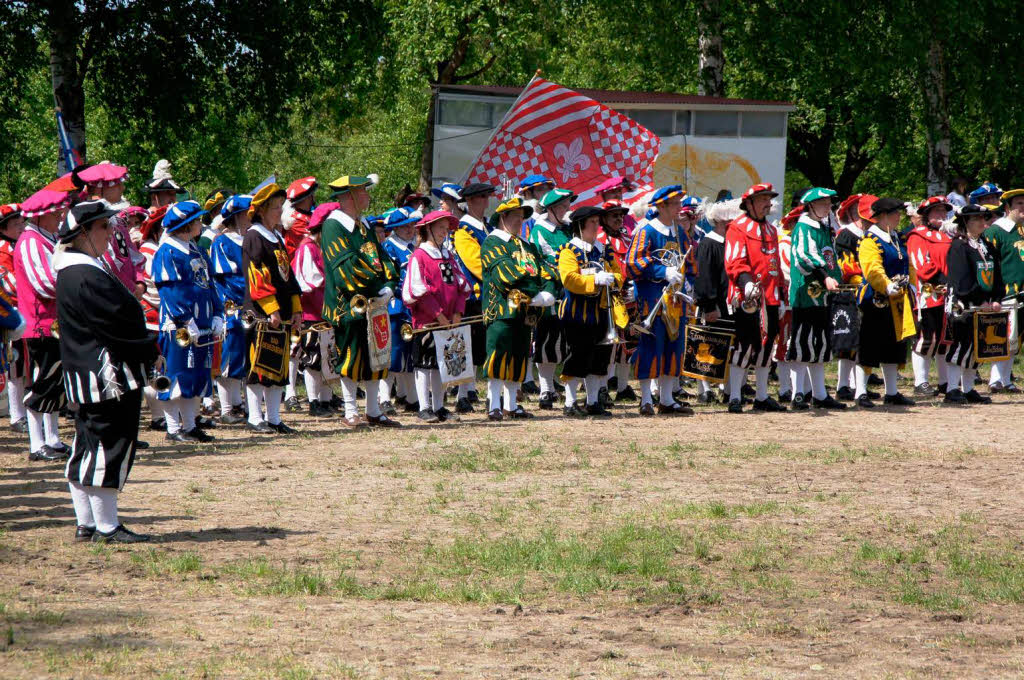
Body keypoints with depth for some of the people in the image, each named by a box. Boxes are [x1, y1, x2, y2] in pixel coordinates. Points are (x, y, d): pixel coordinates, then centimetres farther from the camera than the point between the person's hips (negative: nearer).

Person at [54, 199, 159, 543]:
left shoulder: (74, 271, 15)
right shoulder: (86, 278, -19)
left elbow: (118, 310, 18)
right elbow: (117, 321, -21)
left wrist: (146, 347, 11)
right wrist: (151, 346, -9)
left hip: (85, 377, 11)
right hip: (107, 374, -11)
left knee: (86, 450, 13)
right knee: (110, 445, -6)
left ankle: (86, 524, 18)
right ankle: (106, 526, -2)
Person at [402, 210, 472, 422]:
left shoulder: (449, 256, 15)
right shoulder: (419, 256, -7)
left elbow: (462, 286, 12)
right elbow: (418, 290, -12)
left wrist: (457, 313, -2)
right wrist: (438, 314, -15)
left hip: (449, 322, 6)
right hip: (426, 321, -6)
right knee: (424, 363, -3)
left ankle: (438, 406, 16)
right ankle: (424, 408, -1)